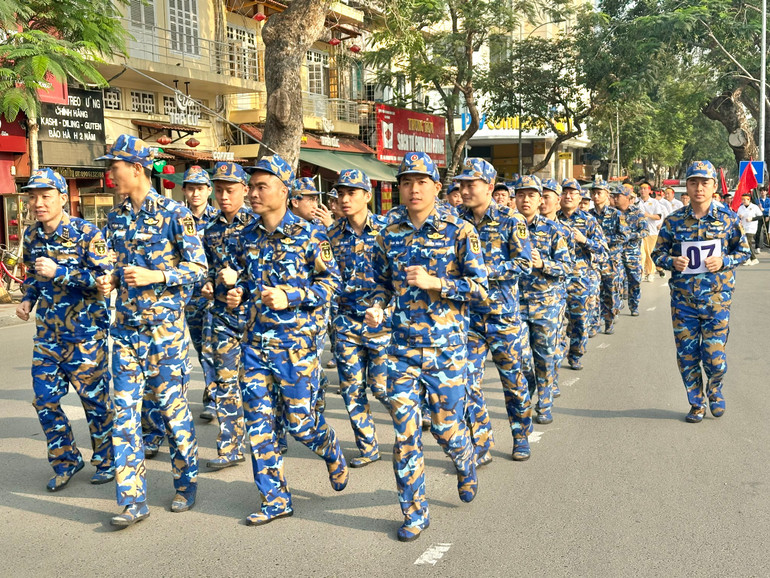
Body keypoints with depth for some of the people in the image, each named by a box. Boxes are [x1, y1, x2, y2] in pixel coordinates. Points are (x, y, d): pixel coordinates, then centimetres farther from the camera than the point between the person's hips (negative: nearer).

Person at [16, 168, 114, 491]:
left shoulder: (86, 234, -12)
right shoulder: (31, 236, 6)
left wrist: (60, 272, -25)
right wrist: (28, 299, 3)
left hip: (85, 332, -6)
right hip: (48, 333, 6)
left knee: (94, 397, 3)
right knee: (44, 399, 7)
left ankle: (107, 461, 21)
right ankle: (66, 461, 26)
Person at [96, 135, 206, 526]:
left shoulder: (174, 214, -8)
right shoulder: (116, 218, 11)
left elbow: (198, 267, -9)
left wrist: (155, 277, -19)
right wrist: (111, 280, 2)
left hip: (165, 325, -5)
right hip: (126, 326, 5)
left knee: (172, 406, 4)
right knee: (124, 410, 1)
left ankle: (186, 485, 23)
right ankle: (133, 500, 8)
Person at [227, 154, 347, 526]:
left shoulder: (308, 235, -8)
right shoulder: (246, 237, 8)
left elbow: (331, 280, -7)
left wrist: (290, 297, -19)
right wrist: (237, 295, 0)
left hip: (296, 341, -5)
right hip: (255, 341, 5)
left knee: (299, 419, 0)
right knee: (258, 423, 4)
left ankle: (332, 453, 35)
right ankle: (275, 500, 17)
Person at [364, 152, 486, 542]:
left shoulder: (459, 231, -5)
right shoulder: (389, 234, 6)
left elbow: (480, 288, -7)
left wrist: (435, 282, -20)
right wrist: (375, 306, -4)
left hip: (447, 346, -2)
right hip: (403, 346, 3)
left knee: (446, 427, 5)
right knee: (405, 431, 1)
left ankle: (466, 465, 42)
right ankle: (414, 513, 17)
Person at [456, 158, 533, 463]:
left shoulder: (511, 220, -6)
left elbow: (524, 264, -12)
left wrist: (486, 269, -20)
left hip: (503, 312, -2)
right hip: (468, 312, 3)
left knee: (512, 378, 11)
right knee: (469, 380, -2)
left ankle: (521, 437, 31)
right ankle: (480, 447, 10)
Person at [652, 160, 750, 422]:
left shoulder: (728, 218, -2)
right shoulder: (674, 221, 0)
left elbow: (743, 251, 6)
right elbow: (658, 253, 8)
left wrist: (724, 261, -13)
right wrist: (672, 261, -13)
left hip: (716, 300, -1)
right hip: (683, 300, 2)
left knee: (715, 359, 0)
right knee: (686, 357, 7)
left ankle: (714, 391, 34)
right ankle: (696, 404, 28)